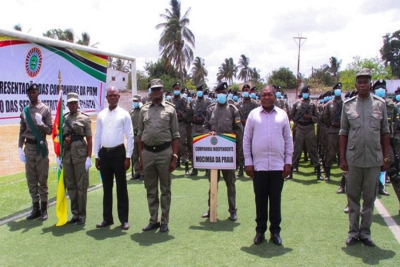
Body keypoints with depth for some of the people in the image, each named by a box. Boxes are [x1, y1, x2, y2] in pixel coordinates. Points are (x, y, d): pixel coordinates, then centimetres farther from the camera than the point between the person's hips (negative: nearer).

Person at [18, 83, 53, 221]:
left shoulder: (45, 109, -3)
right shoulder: (25, 111, 10)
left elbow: (50, 130, -5)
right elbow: (22, 131, 13)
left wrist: (41, 123, -22)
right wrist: (20, 148, 8)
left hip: (41, 146, -4)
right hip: (28, 147, 4)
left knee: (42, 179, 1)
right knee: (31, 180, 8)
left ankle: (44, 209, 10)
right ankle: (35, 208, 18)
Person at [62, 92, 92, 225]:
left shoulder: (84, 118, 0)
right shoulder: (63, 119, 11)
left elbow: (89, 140, -3)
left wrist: (89, 157, -9)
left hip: (80, 156, -4)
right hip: (67, 156, 4)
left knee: (81, 186, 1)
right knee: (70, 186, 9)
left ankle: (82, 215, 11)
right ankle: (75, 214, 20)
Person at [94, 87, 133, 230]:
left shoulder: (124, 114, -2)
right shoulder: (101, 115, 9)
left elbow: (130, 136, -4)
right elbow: (97, 136, 11)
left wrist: (128, 157, -8)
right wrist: (96, 156, 8)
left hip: (118, 152, -4)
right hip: (104, 153, 4)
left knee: (121, 187, 3)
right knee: (106, 187, 11)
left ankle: (124, 219, 11)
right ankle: (107, 218, 21)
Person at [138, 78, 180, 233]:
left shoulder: (170, 109, 2)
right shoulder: (144, 110, 10)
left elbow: (175, 136, 1)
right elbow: (140, 135, 12)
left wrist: (174, 157, -6)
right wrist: (140, 158, 7)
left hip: (164, 152, -3)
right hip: (147, 152, 3)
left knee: (165, 189, 6)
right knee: (151, 190, 11)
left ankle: (164, 221, 16)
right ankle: (153, 220, 22)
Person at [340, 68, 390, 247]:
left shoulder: (380, 104, 3)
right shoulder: (348, 105, 1)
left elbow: (385, 132, 6)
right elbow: (343, 132, 4)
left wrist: (386, 157, 2)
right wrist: (342, 158, 0)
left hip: (374, 159, 0)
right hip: (353, 159, 0)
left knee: (369, 198, 9)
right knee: (353, 197, 8)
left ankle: (365, 232, 21)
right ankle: (353, 232, 20)